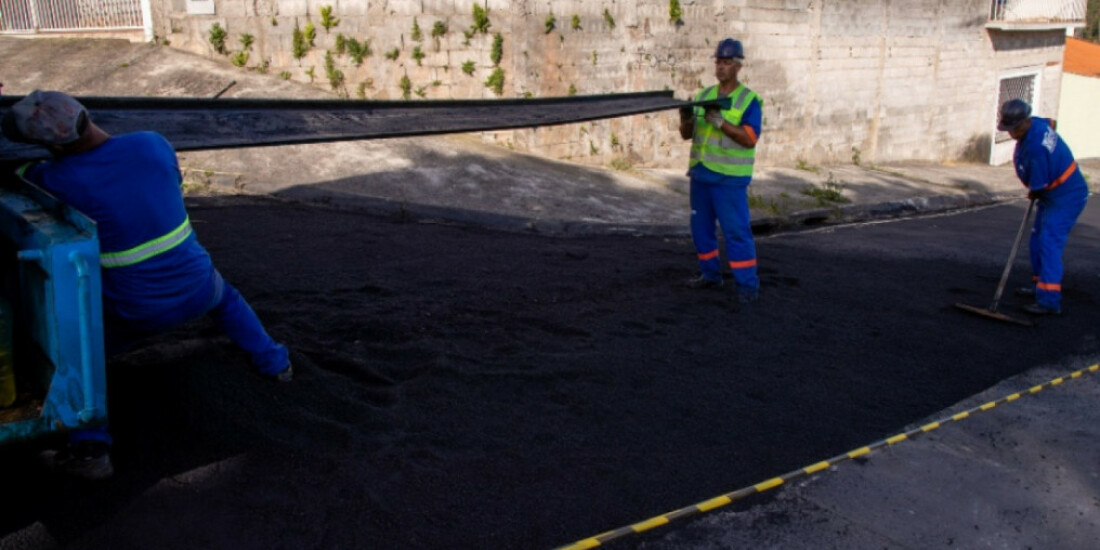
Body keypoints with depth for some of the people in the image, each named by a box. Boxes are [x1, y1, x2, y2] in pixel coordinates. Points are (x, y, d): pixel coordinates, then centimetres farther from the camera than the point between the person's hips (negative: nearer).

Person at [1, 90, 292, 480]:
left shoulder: (60, 179, -18)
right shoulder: (153, 144, -9)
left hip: (138, 312, -3)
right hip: (196, 289, 4)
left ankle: (89, 449, 9)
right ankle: (273, 362, 42)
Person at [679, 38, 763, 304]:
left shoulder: (749, 100, -5)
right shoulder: (703, 95, 10)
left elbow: (750, 139, -16)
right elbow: (687, 134, 10)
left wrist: (721, 122, -25)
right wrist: (686, 119, -12)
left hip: (730, 177, -6)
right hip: (701, 173, 6)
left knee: (736, 230, -6)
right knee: (700, 227, 13)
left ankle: (748, 284, 2)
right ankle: (710, 274, 28)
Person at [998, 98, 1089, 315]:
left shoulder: (1035, 147, -33)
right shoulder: (1037, 123, -3)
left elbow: (1038, 186, -26)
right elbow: (1051, 122, 23)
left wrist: (1033, 194, 0)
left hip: (1065, 197, -11)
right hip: (1052, 194, 11)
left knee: (1049, 244, -17)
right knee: (1037, 241, 19)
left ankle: (1050, 300, -19)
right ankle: (1040, 285, 34)